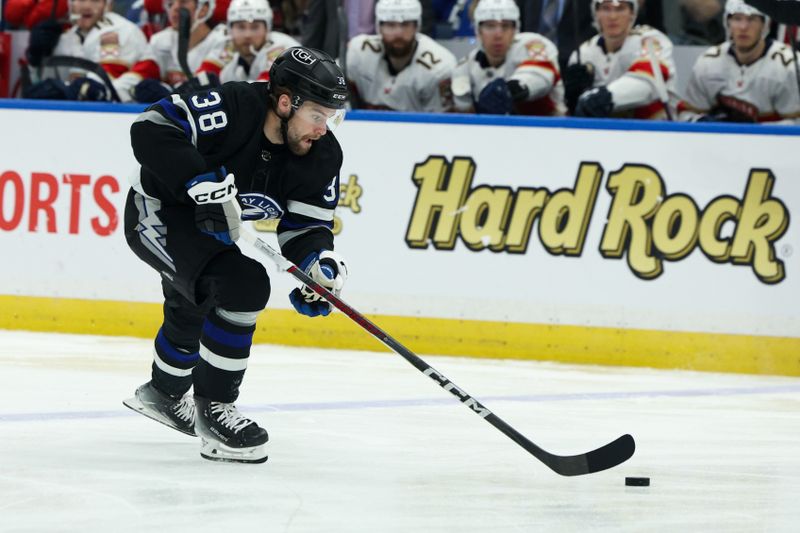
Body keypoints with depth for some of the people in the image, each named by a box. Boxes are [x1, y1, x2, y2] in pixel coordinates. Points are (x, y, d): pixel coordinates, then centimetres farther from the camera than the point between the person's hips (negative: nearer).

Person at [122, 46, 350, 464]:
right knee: (243, 284, -28)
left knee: (194, 308, 31)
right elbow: (151, 128, -38)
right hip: (158, 213, -8)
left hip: (217, 223, 8)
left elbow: (306, 225, -11)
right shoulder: (232, 109, -34)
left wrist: (317, 261, -33)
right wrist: (205, 183, -44)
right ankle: (213, 408, -17)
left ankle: (164, 392, 61)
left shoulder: (323, 156, -15)